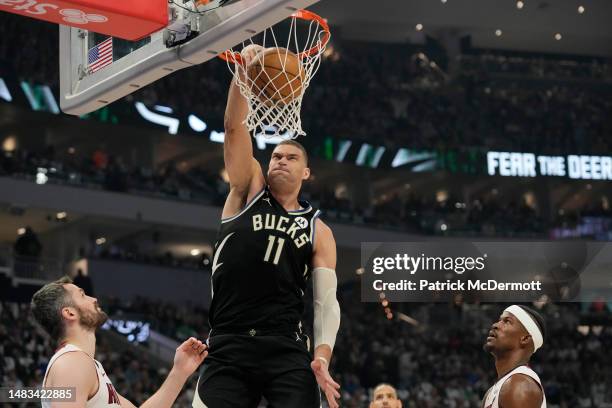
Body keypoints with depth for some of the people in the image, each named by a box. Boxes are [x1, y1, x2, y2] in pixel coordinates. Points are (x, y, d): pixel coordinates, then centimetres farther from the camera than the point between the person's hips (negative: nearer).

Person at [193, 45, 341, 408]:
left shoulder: (318, 231, 13)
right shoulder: (249, 191, 14)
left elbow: (327, 301, 6)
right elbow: (235, 128, 2)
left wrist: (322, 356, -11)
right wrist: (244, 73, -13)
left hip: (287, 350, 0)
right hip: (228, 347, 0)